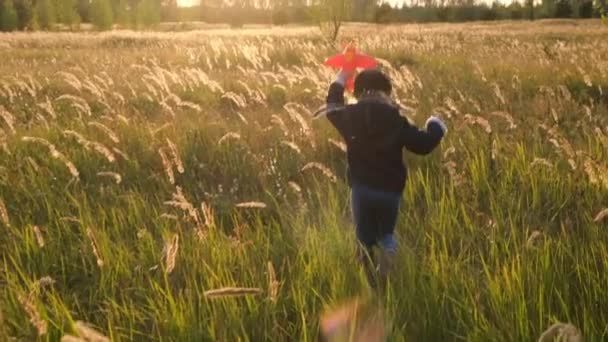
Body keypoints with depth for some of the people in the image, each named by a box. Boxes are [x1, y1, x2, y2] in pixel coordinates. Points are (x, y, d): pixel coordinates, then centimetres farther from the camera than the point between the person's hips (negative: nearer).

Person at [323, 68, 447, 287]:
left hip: (361, 187, 0)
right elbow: (423, 144, -5)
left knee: (365, 238, 13)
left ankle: (374, 286, -5)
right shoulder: (395, 118, -7)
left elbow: (332, 108, 22)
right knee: (386, 233, 20)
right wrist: (436, 127, 16)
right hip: (391, 189, 0)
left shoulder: (350, 115, -2)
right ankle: (388, 247, -15)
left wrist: (340, 80, 36)